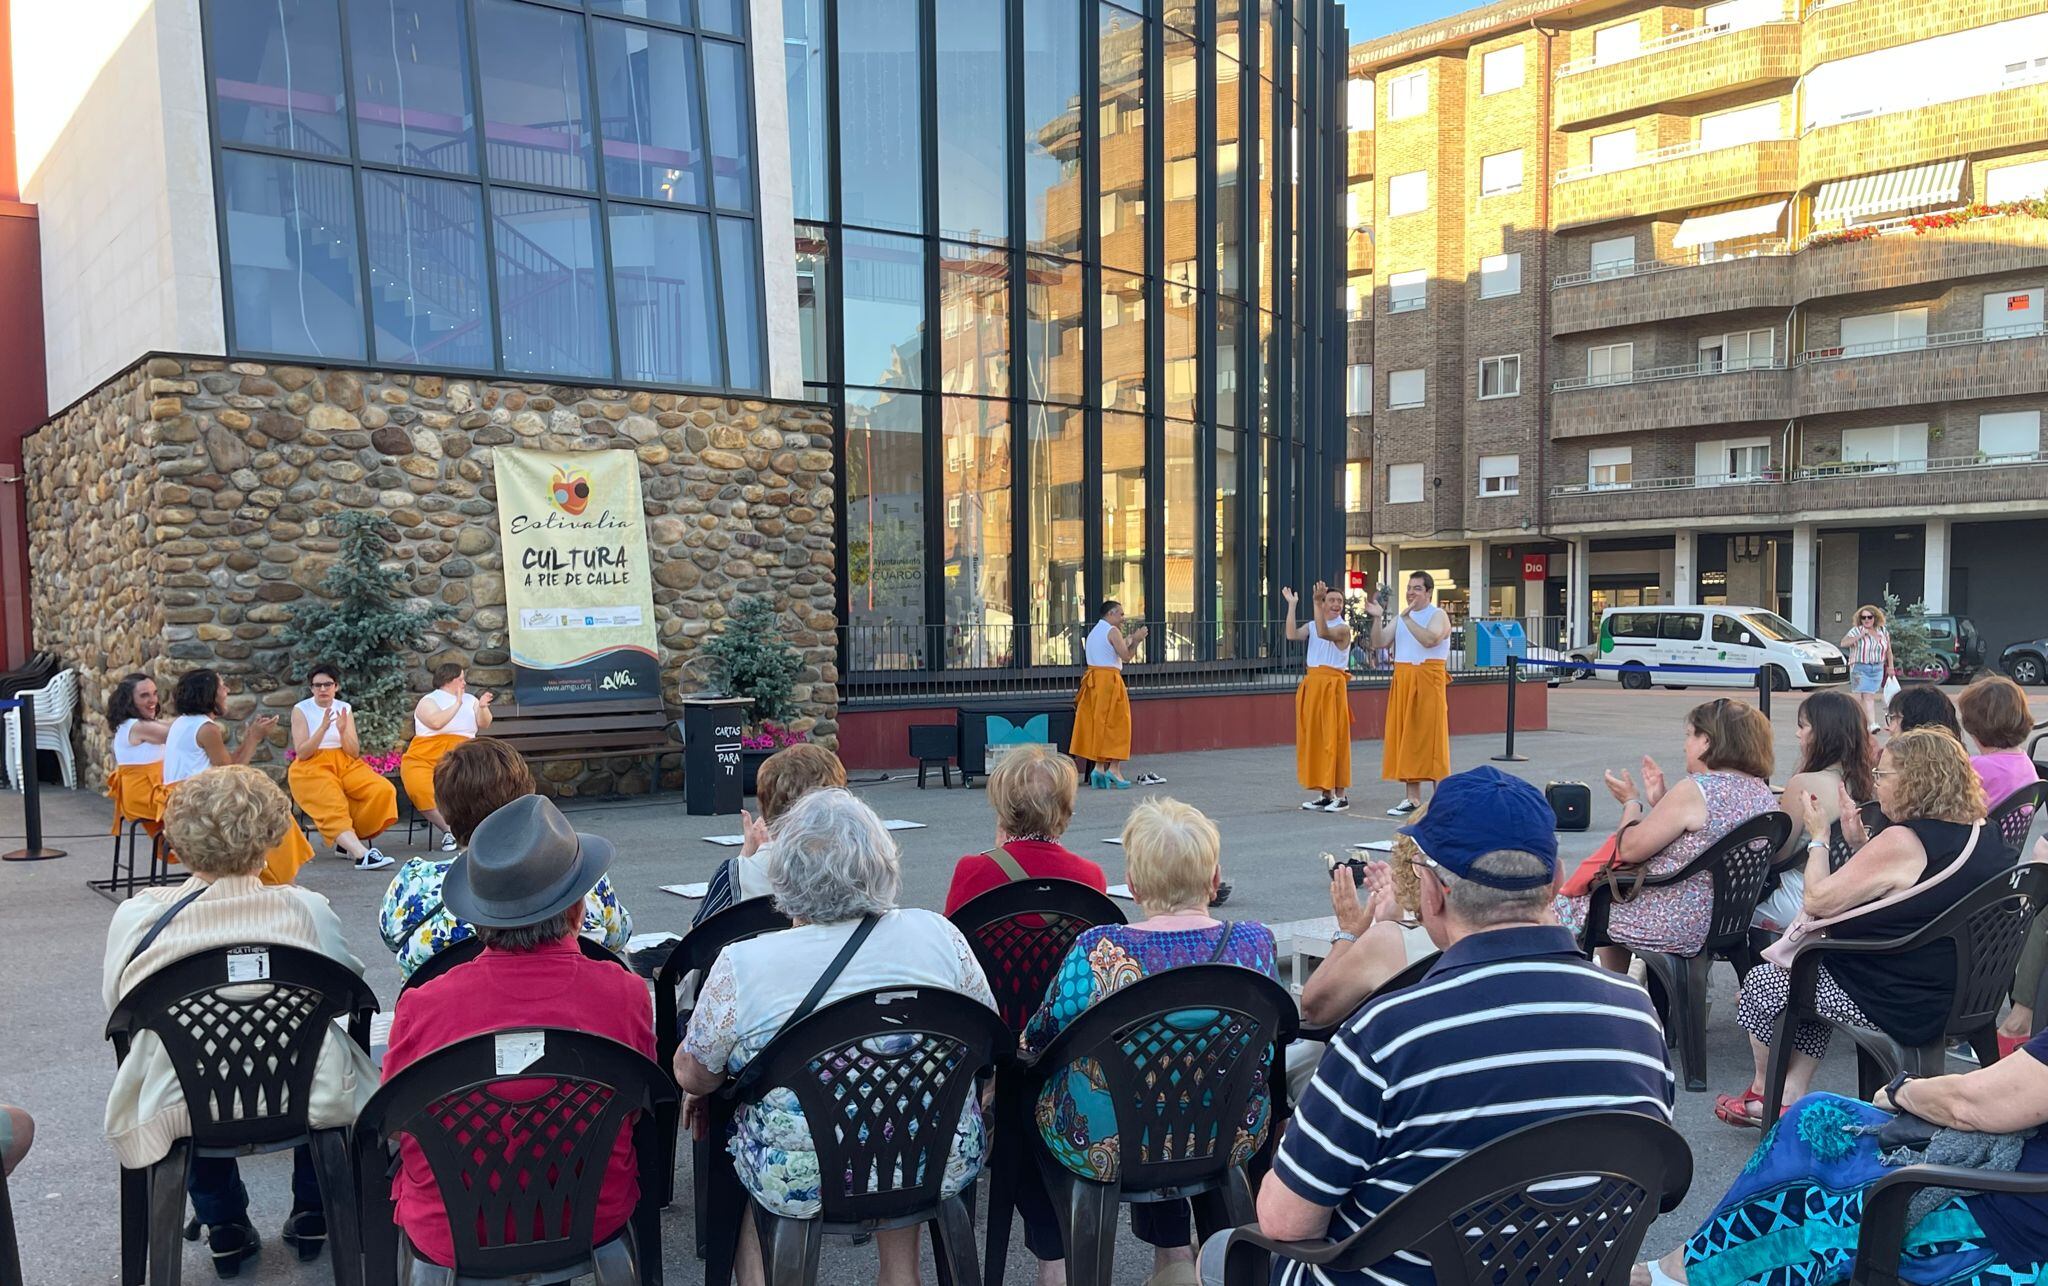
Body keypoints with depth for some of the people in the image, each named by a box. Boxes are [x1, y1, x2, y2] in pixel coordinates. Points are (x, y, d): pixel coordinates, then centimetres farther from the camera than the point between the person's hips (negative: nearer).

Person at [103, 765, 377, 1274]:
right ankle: (312, 1218, 41)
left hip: (182, 1110, 1)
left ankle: (224, 1227, 41)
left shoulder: (137, 917, -12)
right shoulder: (306, 909, -15)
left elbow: (117, 1003, 4)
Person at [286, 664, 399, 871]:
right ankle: (362, 854, -51)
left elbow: (355, 753, 4)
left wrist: (342, 731, -14)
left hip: (346, 765, 4)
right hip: (312, 769, -4)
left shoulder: (345, 708, 10)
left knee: (383, 790, -23)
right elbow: (302, 753, -8)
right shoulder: (301, 710, 1)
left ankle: (349, 842, -11)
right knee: (333, 809, -33)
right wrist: (323, 728, -19)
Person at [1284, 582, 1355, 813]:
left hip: (1333, 685, -6)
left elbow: (1323, 633, -26)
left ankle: (1341, 795, 0)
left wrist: (1315, 603, -34)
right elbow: (1292, 634, -7)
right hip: (1311, 683, 6)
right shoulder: (1311, 625, 11)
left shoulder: (1343, 628, -6)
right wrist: (1291, 605, -8)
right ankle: (1325, 794, 15)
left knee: (1333, 739, -6)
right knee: (1314, 739, 7)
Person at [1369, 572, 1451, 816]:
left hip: (1428, 681, -6)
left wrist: (1407, 618, -21)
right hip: (1402, 680, 6)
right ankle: (1412, 798, 11)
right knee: (1406, 739, 6)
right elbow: (1379, 643, 6)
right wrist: (1377, 618, -6)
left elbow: (1429, 639, -21)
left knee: (1430, 739, -7)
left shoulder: (1438, 615, -2)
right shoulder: (1399, 618, 16)